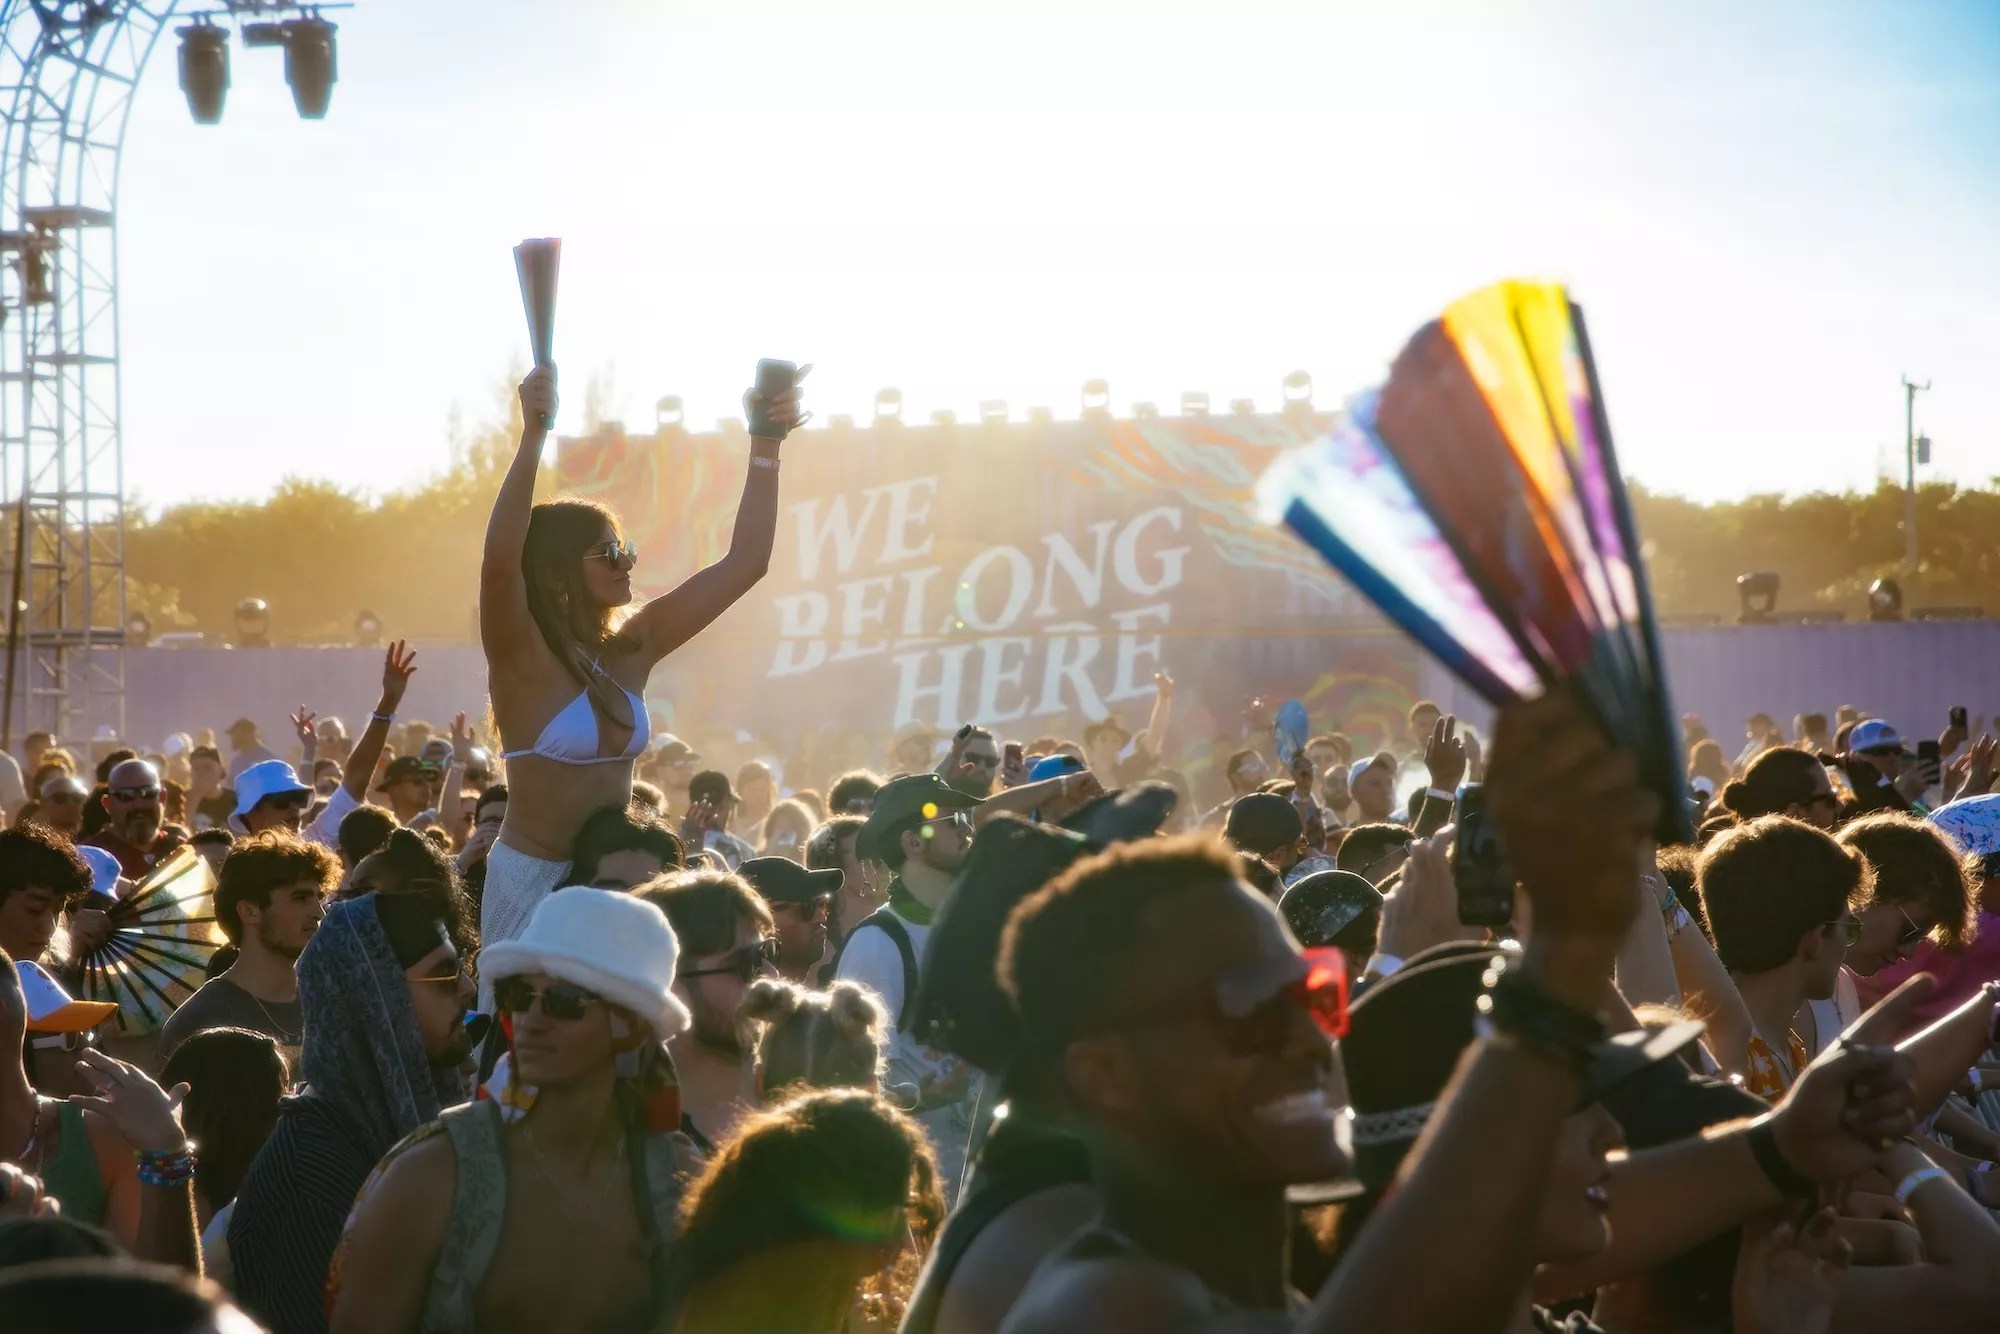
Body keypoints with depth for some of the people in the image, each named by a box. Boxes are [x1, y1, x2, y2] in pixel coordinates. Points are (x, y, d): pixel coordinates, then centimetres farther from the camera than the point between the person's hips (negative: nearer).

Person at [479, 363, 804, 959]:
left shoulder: (632, 649, 5)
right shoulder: (522, 658, -12)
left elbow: (743, 563, 7)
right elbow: (499, 562, -32)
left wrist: (766, 445, 0)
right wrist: (533, 438, -40)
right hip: (534, 878, -6)